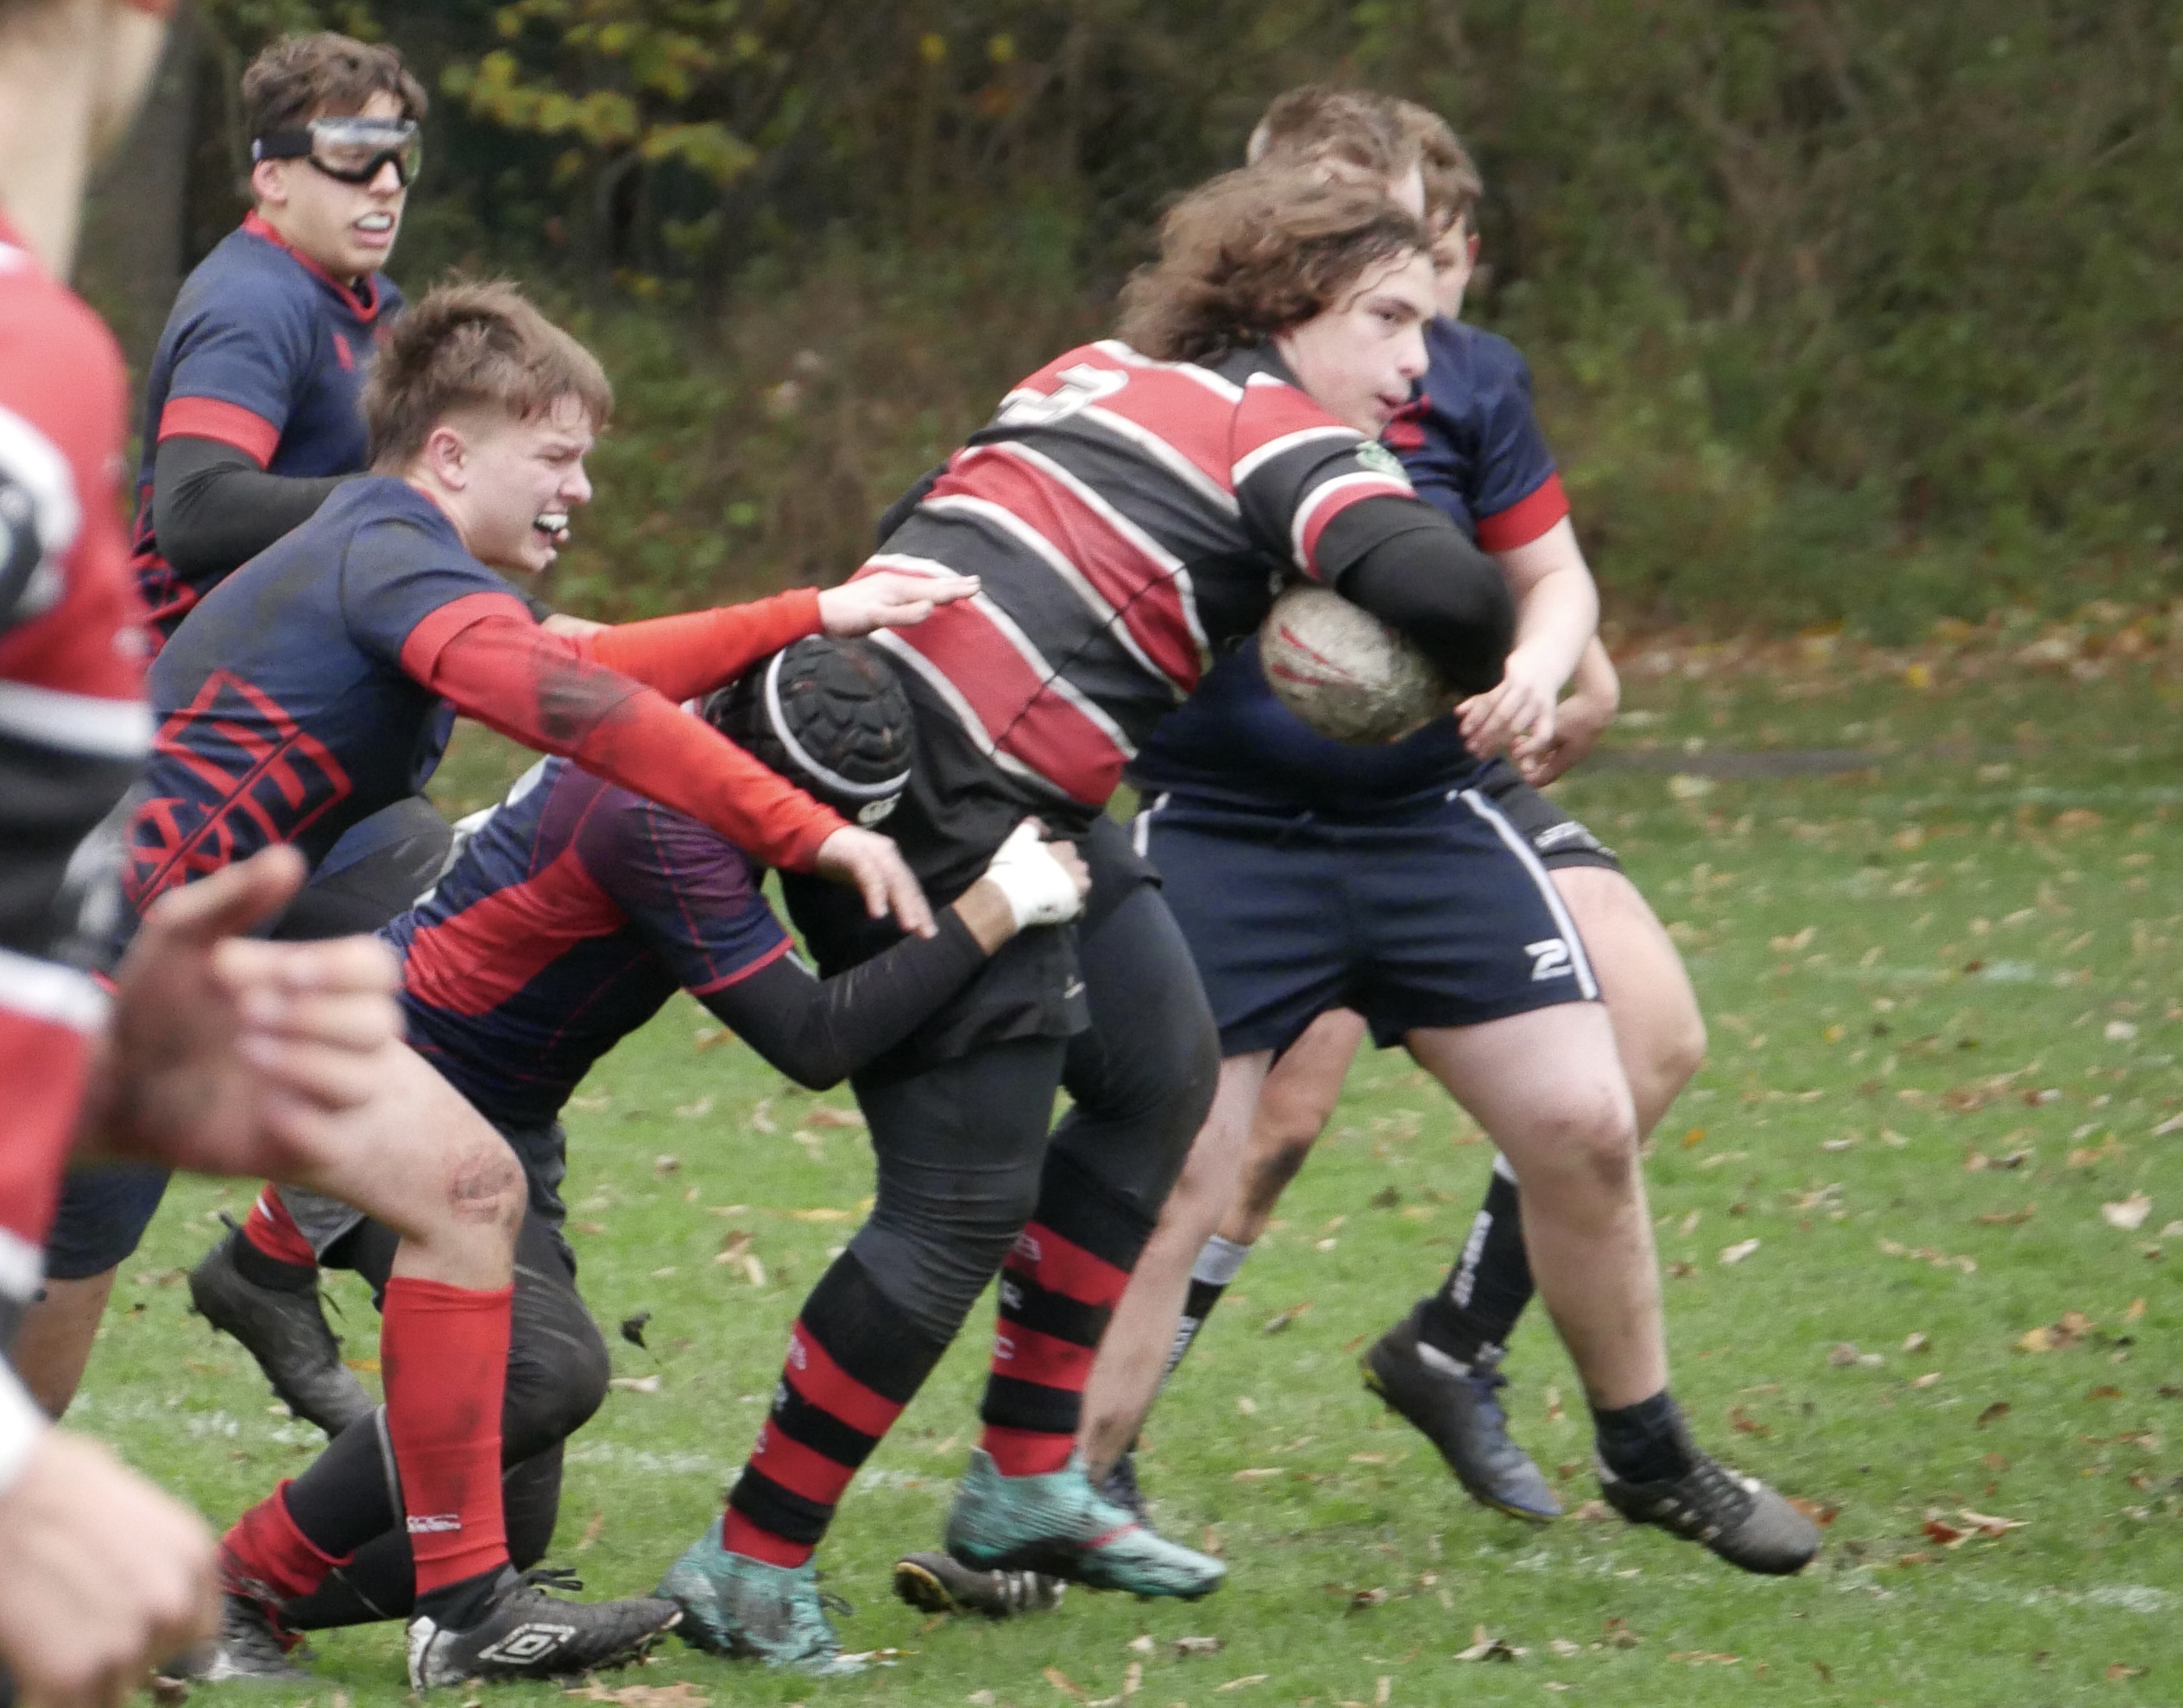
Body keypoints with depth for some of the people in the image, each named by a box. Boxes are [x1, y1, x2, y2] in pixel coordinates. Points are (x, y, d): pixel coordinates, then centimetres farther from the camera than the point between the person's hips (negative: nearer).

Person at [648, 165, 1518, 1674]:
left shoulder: (1104, 370, 20)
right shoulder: (1276, 434, -5)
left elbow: (924, 533, 22)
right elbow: (1439, 585, -21)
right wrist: (1485, 687, -2)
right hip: (935, 801, -10)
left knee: (1158, 1068, 20)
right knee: (967, 1201, -6)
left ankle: (1028, 1484, 24)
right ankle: (753, 1571, 1)